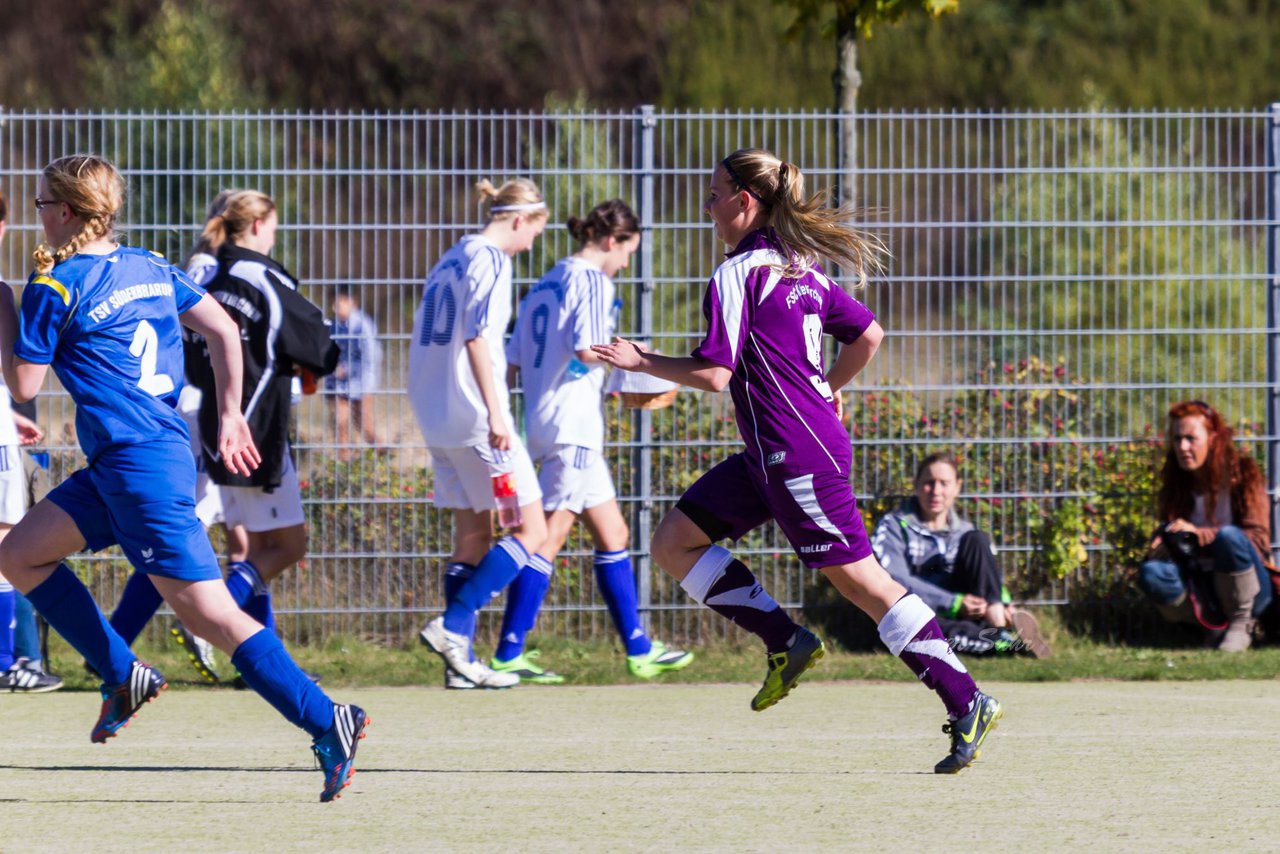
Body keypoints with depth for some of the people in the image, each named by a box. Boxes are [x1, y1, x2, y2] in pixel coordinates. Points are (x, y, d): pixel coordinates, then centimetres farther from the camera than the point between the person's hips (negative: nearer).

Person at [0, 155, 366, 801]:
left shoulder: (53, 286, -10)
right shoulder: (149, 268, 13)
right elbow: (224, 332, 14)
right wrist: (228, 416, 23)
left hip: (141, 468, -9)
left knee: (208, 611, -11)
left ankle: (325, 720, -17)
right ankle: (123, 676, 15)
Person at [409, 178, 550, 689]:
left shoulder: (452, 260, 17)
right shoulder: (490, 260, -9)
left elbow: (428, 338, 22)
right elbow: (476, 336, -20)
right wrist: (495, 413, -23)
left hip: (437, 418, 9)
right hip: (475, 416, -9)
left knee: (472, 537, 12)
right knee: (531, 532, -4)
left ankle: (461, 662, 8)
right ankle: (453, 626, -15)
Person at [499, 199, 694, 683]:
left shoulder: (546, 284, 18)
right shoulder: (593, 281, -8)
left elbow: (512, 361, 16)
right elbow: (587, 349, -20)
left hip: (541, 420, 10)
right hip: (572, 422, -10)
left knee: (612, 534, 13)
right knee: (548, 537, -9)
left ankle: (638, 649, 16)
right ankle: (508, 654, -11)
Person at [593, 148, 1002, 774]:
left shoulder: (737, 275, -14)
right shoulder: (802, 268, 12)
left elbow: (713, 375, -18)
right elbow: (869, 335, 14)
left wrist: (642, 362, -5)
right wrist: (825, 392, 26)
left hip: (797, 454, -10)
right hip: (770, 457, 10)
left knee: (858, 578, -6)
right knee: (673, 542, 10)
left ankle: (966, 704, -4)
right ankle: (785, 642, 8)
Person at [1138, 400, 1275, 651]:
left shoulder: (1243, 473, -5)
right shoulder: (1175, 485, 8)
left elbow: (1259, 538, -14)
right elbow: (1164, 538, 7)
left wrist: (1198, 534, -26)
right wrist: (1164, 542, -19)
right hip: (1202, 588, 3)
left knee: (1228, 536, -35)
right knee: (1151, 574, -27)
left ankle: (1241, 624, -16)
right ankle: (1217, 625, -9)